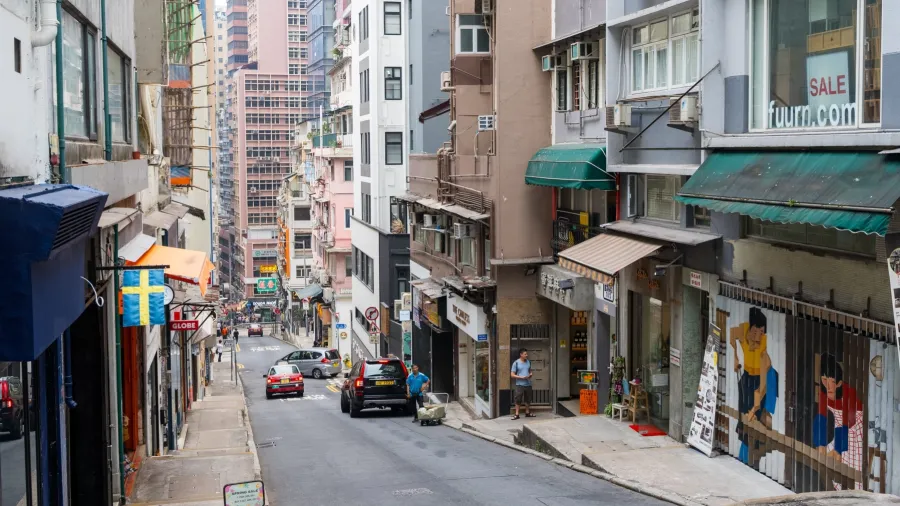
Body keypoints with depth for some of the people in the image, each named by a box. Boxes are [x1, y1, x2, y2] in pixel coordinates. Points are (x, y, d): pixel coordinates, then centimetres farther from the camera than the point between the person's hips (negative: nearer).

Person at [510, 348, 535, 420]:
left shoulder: (528, 362, 9)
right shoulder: (516, 363, -7)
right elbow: (512, 374, -8)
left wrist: (531, 374, -1)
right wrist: (521, 377, -18)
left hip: (528, 384, 5)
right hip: (519, 384, -5)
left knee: (528, 399, 12)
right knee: (518, 400, -5)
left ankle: (527, 413, 25)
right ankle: (517, 414, 0)